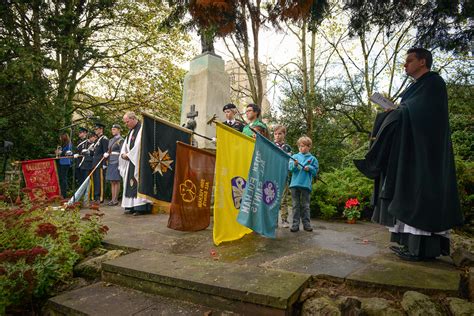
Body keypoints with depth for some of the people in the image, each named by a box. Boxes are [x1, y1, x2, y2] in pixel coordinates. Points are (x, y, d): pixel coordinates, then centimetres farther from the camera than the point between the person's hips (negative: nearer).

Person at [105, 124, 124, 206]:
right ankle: (113, 199, 14)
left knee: (116, 181, -5)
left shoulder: (120, 140, -6)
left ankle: (116, 200, -1)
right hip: (110, 162, 8)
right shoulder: (111, 140, 18)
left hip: (116, 162, -8)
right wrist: (106, 154, 1)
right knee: (112, 182, 9)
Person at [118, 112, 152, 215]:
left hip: (138, 161, -9)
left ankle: (141, 207, -8)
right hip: (131, 161, 9)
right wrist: (123, 154, -1)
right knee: (130, 183, 8)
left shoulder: (142, 129, -10)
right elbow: (126, 144, 18)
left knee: (139, 183, -11)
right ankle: (132, 207, 13)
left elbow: (138, 145, -17)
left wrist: (128, 155, -11)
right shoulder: (131, 131, 19)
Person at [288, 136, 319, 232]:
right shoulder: (295, 156, 9)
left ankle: (306, 224, 16)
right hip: (295, 184, 1)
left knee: (305, 205, 7)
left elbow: (315, 171, 8)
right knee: (296, 205, 5)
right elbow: (290, 168, -1)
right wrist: (294, 164, -20)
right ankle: (295, 224, 10)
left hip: (306, 184, -1)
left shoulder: (312, 158, 7)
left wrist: (310, 168, -10)